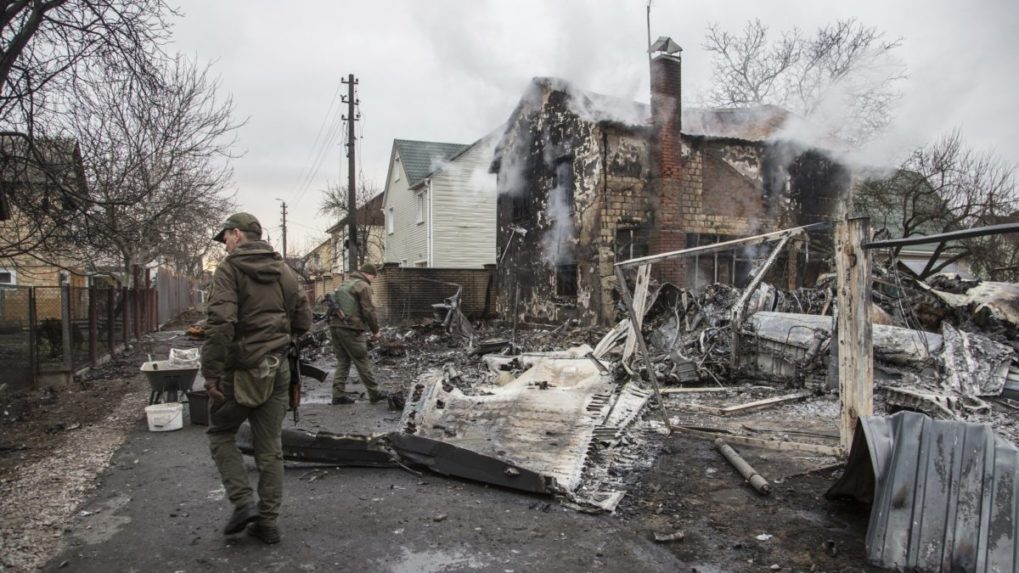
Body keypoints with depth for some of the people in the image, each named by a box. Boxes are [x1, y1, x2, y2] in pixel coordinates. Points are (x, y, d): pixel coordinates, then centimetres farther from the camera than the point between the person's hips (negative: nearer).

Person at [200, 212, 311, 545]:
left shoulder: (230, 269, -9)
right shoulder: (283, 271, 10)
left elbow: (220, 323, -21)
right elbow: (303, 321, 12)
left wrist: (211, 372, -18)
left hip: (242, 369, -5)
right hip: (277, 370, 5)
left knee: (220, 433, 17)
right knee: (270, 447, 11)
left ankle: (244, 502, 5)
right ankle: (267, 521, 16)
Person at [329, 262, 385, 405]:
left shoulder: (344, 283, 21)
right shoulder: (364, 286, -6)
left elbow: (335, 303, 20)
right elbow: (369, 311, -11)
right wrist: (375, 330, -2)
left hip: (335, 326, 8)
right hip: (350, 329, -8)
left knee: (342, 361, 13)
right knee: (363, 362, 0)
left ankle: (338, 394, 10)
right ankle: (374, 393, 7)